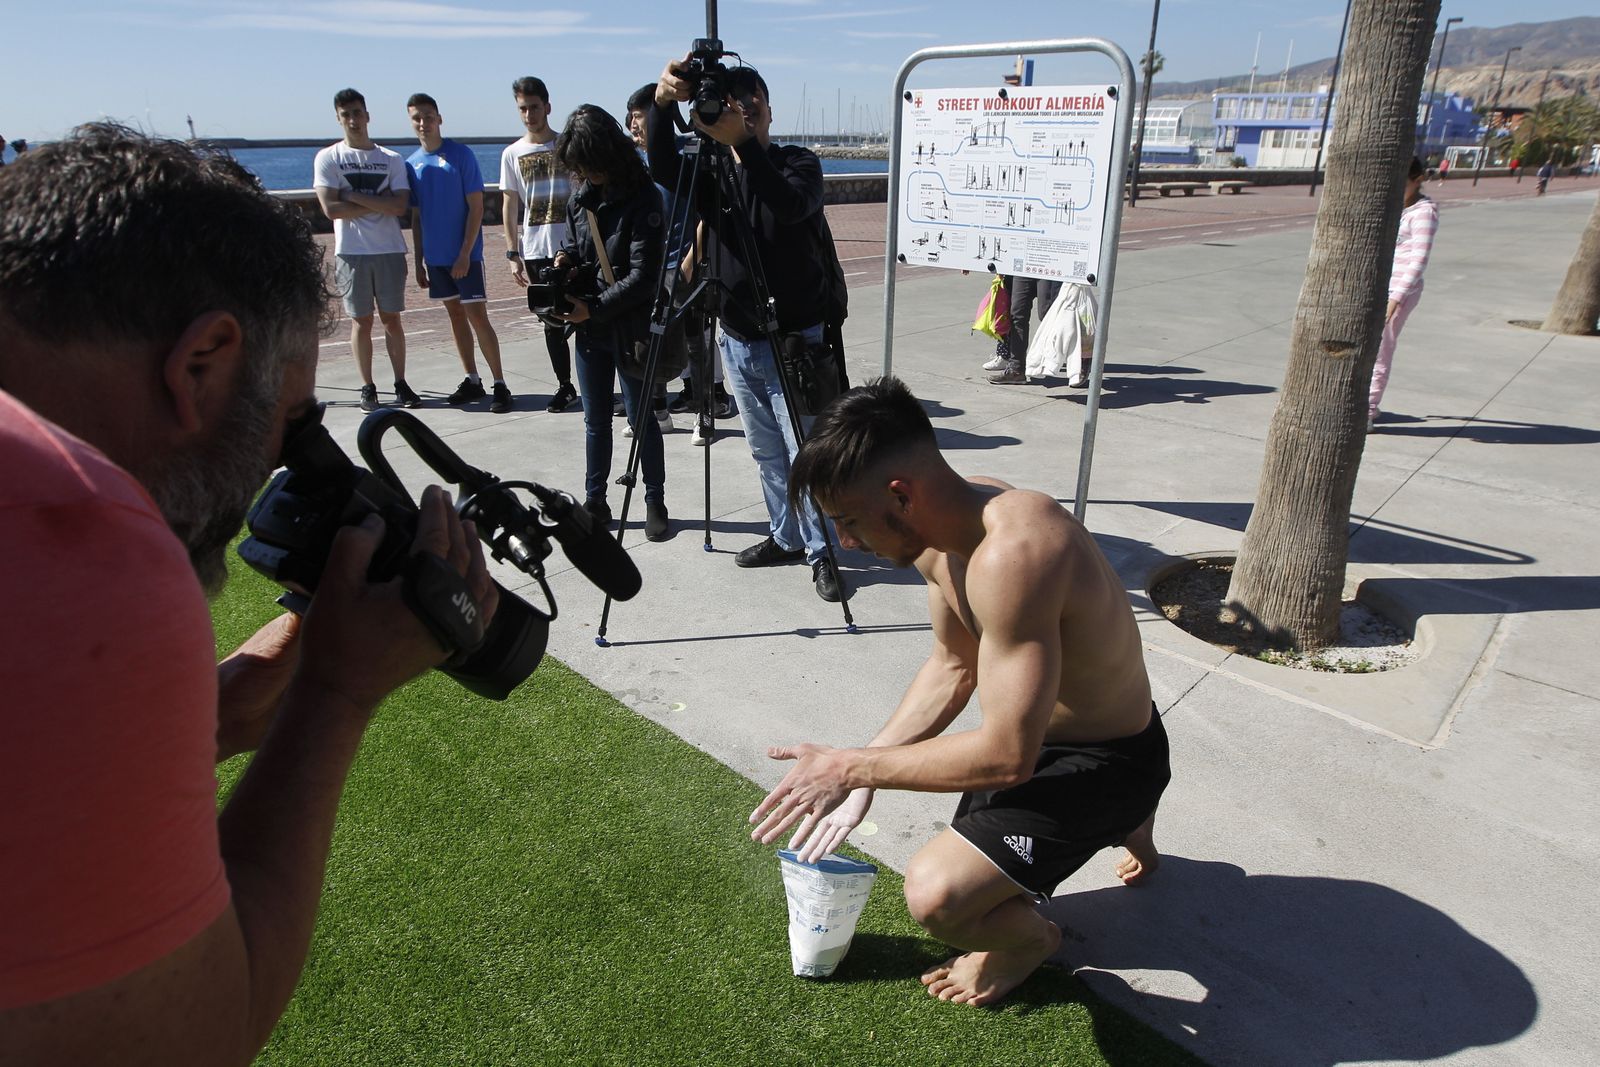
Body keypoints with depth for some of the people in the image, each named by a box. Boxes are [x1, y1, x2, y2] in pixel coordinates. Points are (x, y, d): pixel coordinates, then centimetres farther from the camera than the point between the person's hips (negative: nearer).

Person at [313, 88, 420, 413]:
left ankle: (401, 384, 12)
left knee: (392, 318, 5)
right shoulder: (328, 158, 3)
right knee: (361, 321, 2)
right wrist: (379, 204, -6)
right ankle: (367, 388, 9)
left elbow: (400, 206, -6)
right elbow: (331, 208, -8)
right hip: (351, 252, -1)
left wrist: (355, 197, -10)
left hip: (389, 250, 1)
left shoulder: (392, 159, 8)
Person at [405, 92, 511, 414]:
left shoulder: (461, 155, -7)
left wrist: (465, 253, -15)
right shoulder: (412, 164, 8)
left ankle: (500, 384, -1)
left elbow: (476, 207, -10)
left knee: (477, 317, -8)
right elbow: (416, 217, 12)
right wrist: (419, 261, 10)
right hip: (435, 257, 6)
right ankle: (472, 381, 19)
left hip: (465, 255, -5)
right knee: (456, 315, 11)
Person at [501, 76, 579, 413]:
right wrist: (513, 254, 3)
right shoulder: (512, 154, 9)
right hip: (535, 251, 2)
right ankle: (564, 386, 16)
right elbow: (509, 206, 9)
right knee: (552, 322, 7)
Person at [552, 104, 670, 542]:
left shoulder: (642, 197, -15)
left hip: (630, 326, -6)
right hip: (590, 329, 6)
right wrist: (567, 258, -4)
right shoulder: (581, 196, 5)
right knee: (596, 420, 12)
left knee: (640, 417, 4)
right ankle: (595, 502, 23)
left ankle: (655, 502, 18)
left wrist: (593, 308, -21)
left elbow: (643, 275, -19)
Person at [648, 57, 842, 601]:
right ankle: (785, 537, 28)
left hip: (793, 339, -5)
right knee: (766, 452, 14)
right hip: (737, 340, 5)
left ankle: (821, 549, 8)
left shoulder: (799, 163, -6)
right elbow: (664, 169, -14)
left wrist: (741, 145, -36)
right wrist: (663, 103, -29)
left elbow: (792, 206, -29)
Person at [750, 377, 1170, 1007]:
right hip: (1036, 727, 9)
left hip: (1106, 760, -9)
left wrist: (853, 768, -23)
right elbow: (953, 667, 4)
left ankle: (1030, 940, 11)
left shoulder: (1012, 555, -38)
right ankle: (1120, 824, 37)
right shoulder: (940, 527, -9)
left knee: (935, 894, -25)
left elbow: (1007, 756, -33)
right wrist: (860, 776, -2)